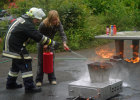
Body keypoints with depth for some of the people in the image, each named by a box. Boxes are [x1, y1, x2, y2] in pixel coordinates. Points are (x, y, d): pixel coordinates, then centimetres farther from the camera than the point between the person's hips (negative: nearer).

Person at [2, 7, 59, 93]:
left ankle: (11, 84, 32)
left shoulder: (21, 19, 11)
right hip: (16, 48, -10)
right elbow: (38, 37, -23)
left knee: (16, 65, 21)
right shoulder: (27, 25, -20)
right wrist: (51, 42, -17)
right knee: (26, 65, -8)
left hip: (12, 46, 10)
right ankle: (29, 87, -7)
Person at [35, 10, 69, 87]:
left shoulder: (58, 24, -20)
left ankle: (52, 78, 14)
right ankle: (39, 80, 5)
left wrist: (64, 43, -43)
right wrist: (44, 44, -26)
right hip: (42, 44, -3)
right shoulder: (43, 24, -29)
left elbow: (62, 33, -27)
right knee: (41, 62, -1)